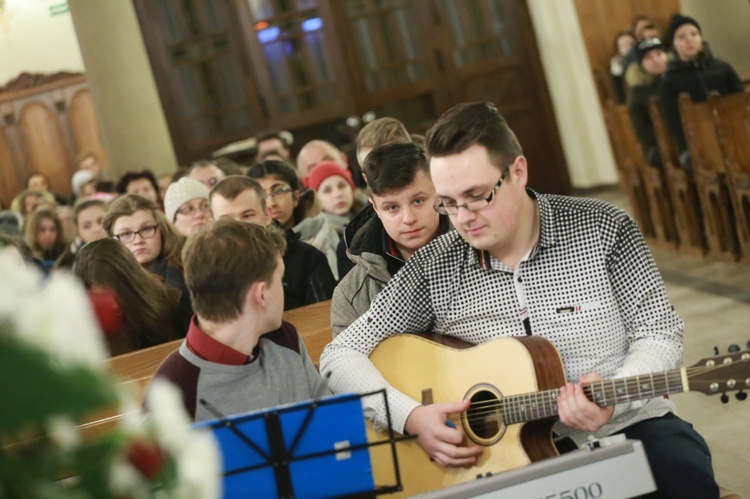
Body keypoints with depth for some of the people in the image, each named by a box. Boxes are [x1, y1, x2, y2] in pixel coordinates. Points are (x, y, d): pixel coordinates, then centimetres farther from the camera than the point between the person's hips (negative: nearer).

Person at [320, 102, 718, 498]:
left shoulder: (603, 229, -3)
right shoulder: (433, 268, -2)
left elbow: (659, 334, 0)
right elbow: (341, 354, 0)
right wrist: (411, 417, -16)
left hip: (625, 425, -1)